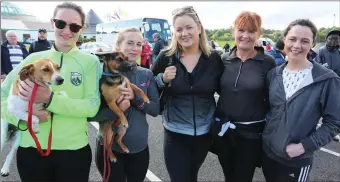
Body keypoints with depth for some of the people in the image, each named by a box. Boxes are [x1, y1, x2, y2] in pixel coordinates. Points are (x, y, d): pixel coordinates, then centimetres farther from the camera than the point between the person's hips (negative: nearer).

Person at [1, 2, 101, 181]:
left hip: (74, 150, -2)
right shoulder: (33, 58, 2)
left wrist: (49, 99, -23)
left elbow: (92, 106, -13)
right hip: (30, 149, 2)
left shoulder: (90, 61, -5)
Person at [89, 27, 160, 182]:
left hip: (140, 148, 4)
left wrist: (136, 98, -19)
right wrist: (117, 109, -28)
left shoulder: (147, 74, 0)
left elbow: (155, 109, -3)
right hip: (110, 148, -3)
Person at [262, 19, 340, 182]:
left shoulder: (327, 79, -13)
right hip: (268, 151, 4)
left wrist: (305, 146, -17)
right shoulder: (273, 74, -1)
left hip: (297, 161, -3)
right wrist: (266, 130, -3)